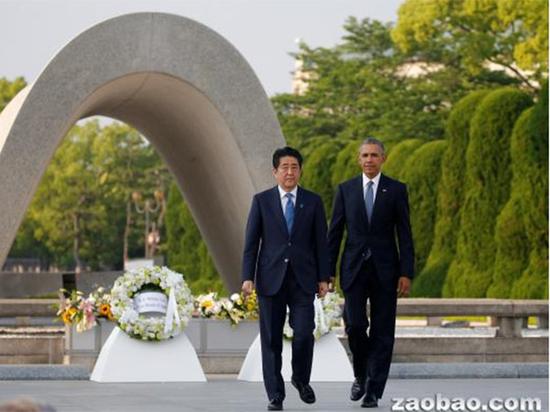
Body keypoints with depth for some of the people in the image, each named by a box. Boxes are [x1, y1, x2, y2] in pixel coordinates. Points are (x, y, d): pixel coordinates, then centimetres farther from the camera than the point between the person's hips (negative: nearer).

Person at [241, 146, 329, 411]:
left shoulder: (313, 201, 5)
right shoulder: (262, 201, 3)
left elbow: (321, 242, 6)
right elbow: (251, 242, 2)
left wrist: (323, 278, 1)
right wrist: (247, 277, -5)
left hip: (303, 278, 0)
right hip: (271, 278, 0)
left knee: (304, 332, -8)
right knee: (271, 338, 1)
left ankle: (301, 379, 19)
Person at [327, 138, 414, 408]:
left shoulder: (396, 190, 1)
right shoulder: (346, 189, 5)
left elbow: (405, 234, -1)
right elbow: (334, 233, 6)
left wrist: (407, 273, -7)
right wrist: (329, 271, 2)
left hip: (385, 270, -1)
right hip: (354, 268, 1)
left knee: (382, 332, 0)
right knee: (354, 325, -9)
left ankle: (374, 391, 5)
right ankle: (361, 375, 17)